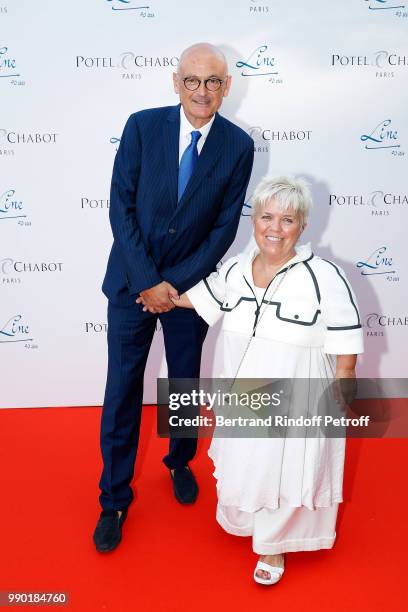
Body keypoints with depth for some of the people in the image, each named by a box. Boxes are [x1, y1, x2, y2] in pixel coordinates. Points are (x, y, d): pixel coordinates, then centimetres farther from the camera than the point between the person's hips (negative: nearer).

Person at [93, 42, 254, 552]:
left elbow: (225, 227, -6)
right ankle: (114, 498, 25)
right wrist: (148, 280, -14)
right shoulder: (142, 126, -7)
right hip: (132, 281, 0)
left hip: (188, 283, 1)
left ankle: (180, 463, 44)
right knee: (121, 393, 6)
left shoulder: (238, 146, -6)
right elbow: (120, 207, -9)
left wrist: (176, 282, -12)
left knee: (186, 384, 16)